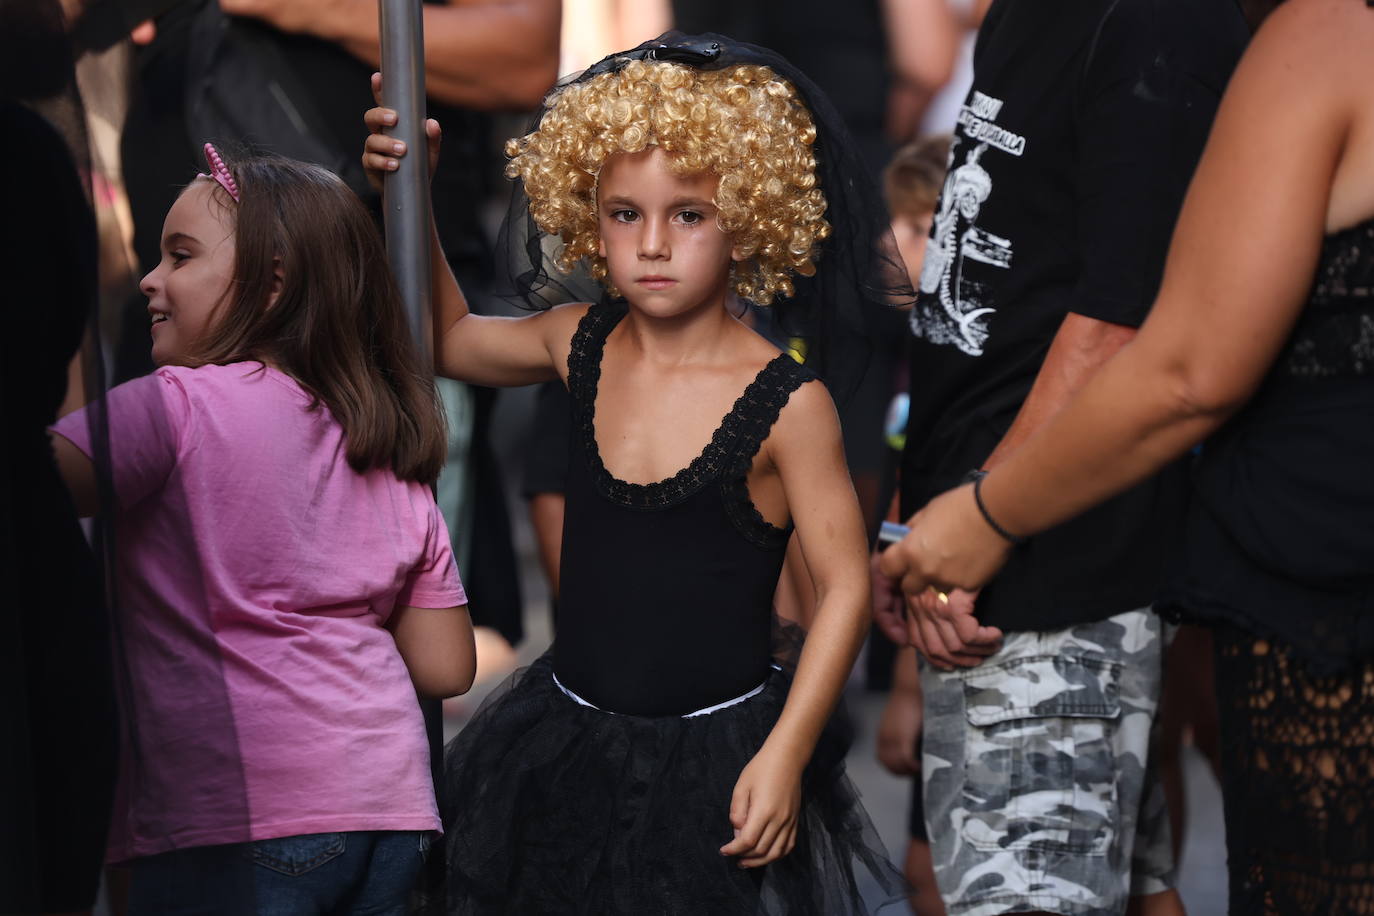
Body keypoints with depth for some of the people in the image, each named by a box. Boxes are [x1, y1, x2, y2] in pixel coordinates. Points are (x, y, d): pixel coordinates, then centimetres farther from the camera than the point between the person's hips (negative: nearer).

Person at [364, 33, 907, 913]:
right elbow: (449, 338, 17)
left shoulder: (788, 403, -17)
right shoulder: (581, 346, -2)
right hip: (568, 734, 5)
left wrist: (785, 757, -16)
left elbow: (845, 586, -12)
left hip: (716, 752, -5)